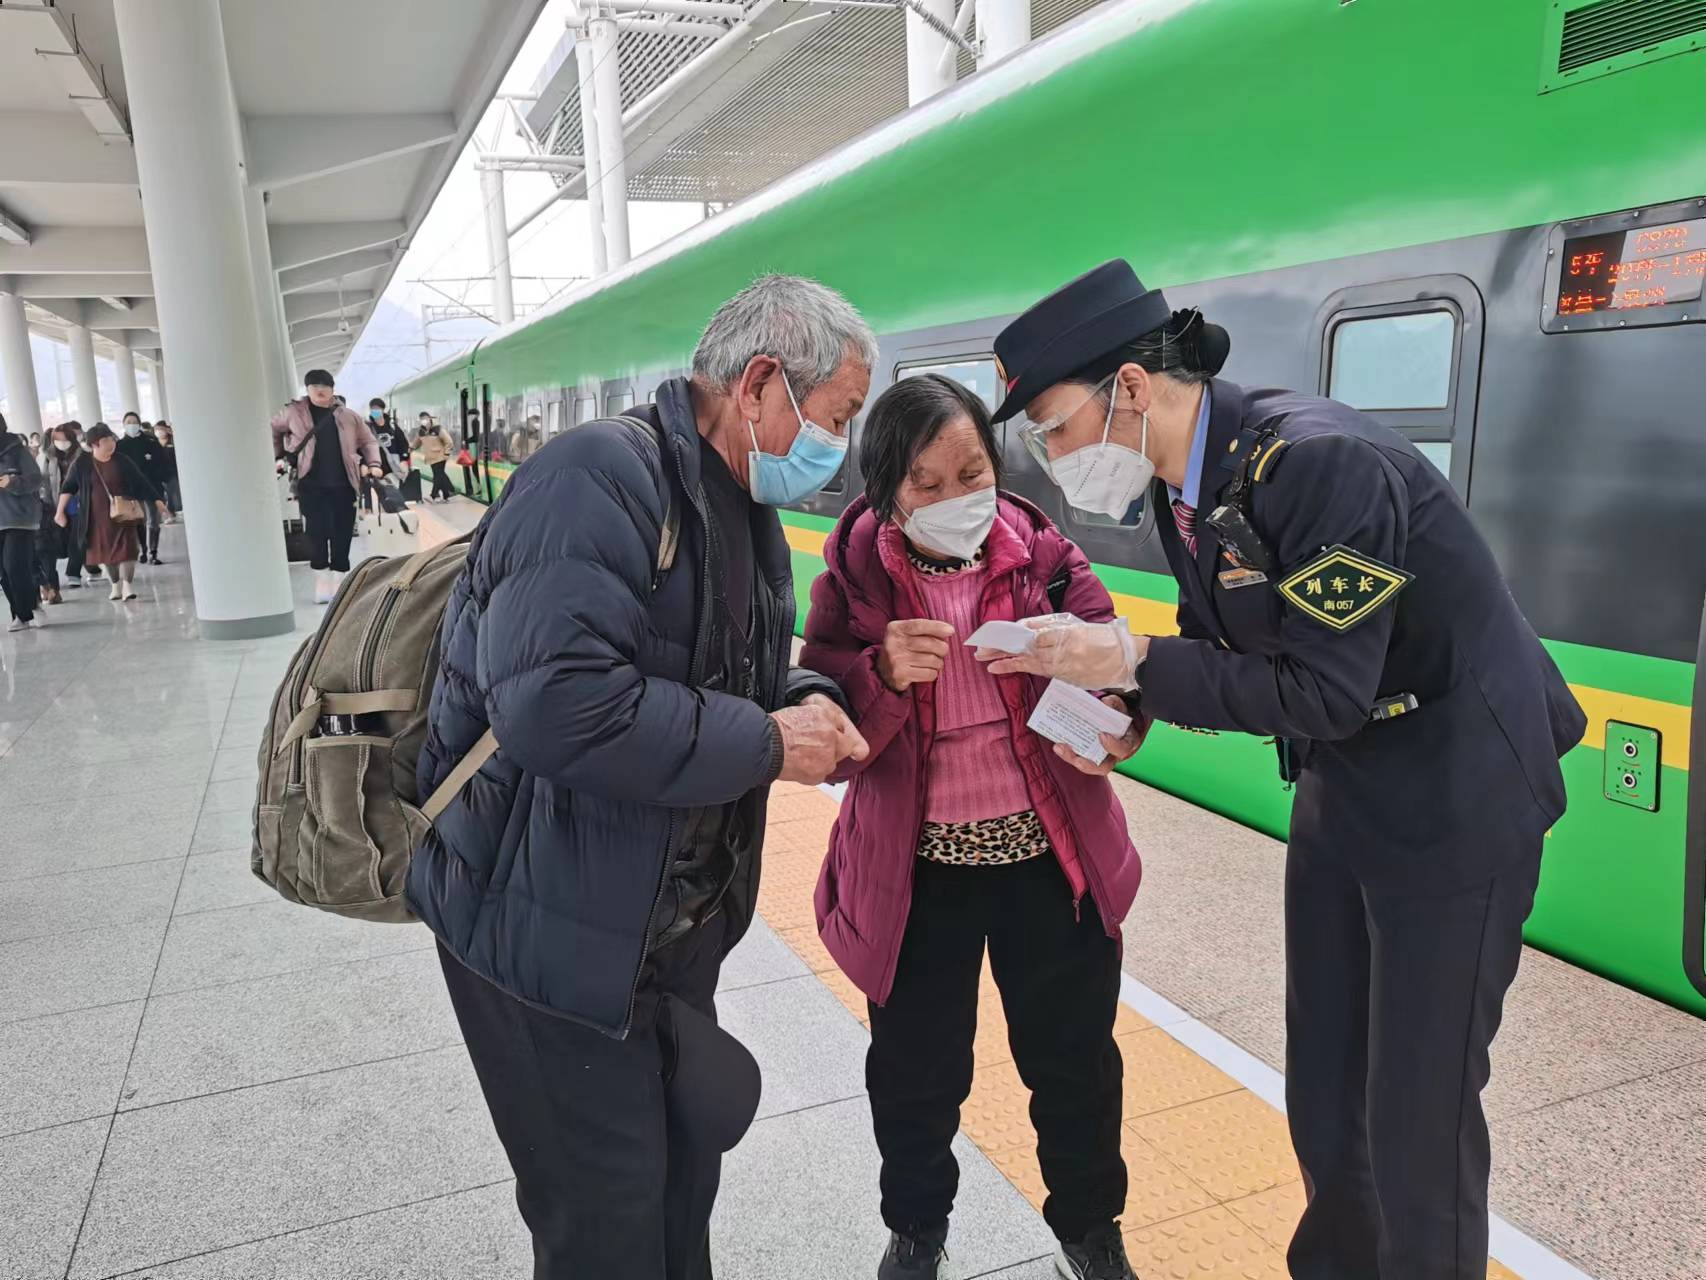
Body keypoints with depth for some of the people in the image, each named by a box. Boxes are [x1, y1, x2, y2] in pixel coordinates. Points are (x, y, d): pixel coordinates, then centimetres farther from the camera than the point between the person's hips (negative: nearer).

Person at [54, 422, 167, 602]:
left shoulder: (121, 461, -2)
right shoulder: (82, 464, -4)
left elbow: (140, 481, 2)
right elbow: (68, 487, 2)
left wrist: (157, 500, -1)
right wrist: (60, 511, -1)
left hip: (122, 514, -1)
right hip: (98, 517, 1)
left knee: (126, 548, -8)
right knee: (106, 551, 10)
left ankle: (127, 585, -2)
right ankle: (115, 585, 23)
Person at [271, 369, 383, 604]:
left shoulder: (347, 417, 9)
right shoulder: (295, 413, 6)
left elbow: (368, 440, 18)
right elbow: (273, 431, 21)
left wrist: (373, 464, 4)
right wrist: (278, 458, 14)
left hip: (343, 484, 2)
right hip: (311, 485, -1)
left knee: (342, 535, 2)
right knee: (317, 532, -6)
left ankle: (339, 584, 13)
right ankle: (322, 583, 6)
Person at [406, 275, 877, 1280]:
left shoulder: (748, 513, 8)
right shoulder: (601, 476, -24)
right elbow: (554, 705, -36)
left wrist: (807, 697, -5)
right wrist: (767, 744, -25)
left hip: (678, 924, 9)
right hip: (558, 928, -9)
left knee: (685, 1172, 24)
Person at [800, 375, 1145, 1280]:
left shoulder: (1043, 553, -5)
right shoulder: (855, 578, -7)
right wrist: (881, 673, -29)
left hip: (1054, 854, 1)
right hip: (916, 868, 0)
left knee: (1073, 1058, 16)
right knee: (916, 1072, 15)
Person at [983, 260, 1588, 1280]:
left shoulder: (1317, 461, -27)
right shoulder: (1183, 480, -1)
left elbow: (1323, 691, -26)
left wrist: (1132, 660, -24)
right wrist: (1123, 704, -10)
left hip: (1453, 796, -8)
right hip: (1340, 788, 8)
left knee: (1418, 1107, 3)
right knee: (1321, 1081, 18)